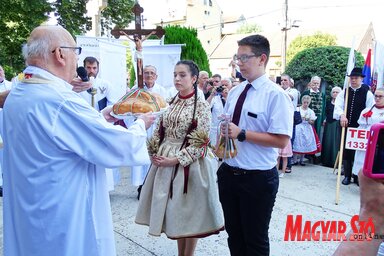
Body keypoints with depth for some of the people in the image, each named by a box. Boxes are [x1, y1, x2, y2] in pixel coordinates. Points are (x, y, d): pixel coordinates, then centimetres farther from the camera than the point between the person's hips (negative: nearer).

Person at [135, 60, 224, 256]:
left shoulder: (201, 105, -9)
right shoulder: (170, 103, 8)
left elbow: (200, 142, -14)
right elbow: (159, 132, 11)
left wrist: (175, 159, -19)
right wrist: (154, 153, -3)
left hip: (188, 163, -5)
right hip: (164, 162, 6)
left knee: (188, 211, 8)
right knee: (173, 211, 14)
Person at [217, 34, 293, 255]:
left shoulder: (276, 95, -15)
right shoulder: (235, 91, 7)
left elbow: (282, 140, -20)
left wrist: (242, 134, -24)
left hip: (258, 178, -6)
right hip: (228, 173, 7)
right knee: (234, 234, 23)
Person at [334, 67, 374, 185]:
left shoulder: (367, 94, 0)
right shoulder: (344, 92, 5)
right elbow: (338, 106, -7)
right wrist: (342, 115, -27)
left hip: (360, 128, -2)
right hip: (346, 126, 2)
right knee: (346, 151, 8)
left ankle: (357, 176, 14)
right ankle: (347, 176, 19)